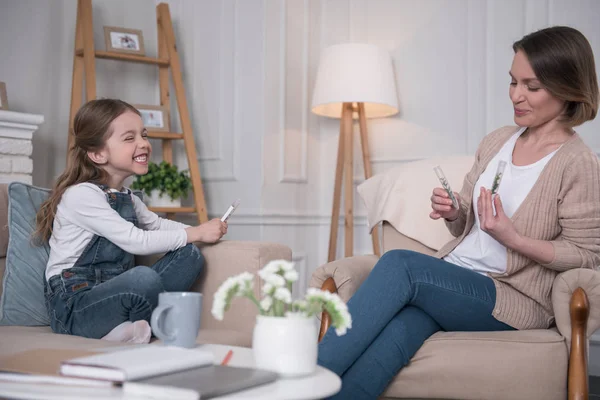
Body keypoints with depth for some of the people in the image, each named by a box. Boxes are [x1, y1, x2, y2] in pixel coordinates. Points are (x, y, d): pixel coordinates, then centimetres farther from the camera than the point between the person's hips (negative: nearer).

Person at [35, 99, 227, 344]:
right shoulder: (81, 194, -14)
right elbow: (135, 241, -20)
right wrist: (195, 233, -12)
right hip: (73, 310, -9)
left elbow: (156, 223, 28)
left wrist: (201, 232, 10)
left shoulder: (126, 197, 14)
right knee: (144, 277, -37)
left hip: (112, 294, 9)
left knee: (189, 255, -3)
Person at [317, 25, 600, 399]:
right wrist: (452, 212, -2)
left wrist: (513, 238, -18)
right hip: (453, 277, 5)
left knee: (400, 264, -30)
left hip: (514, 298, -5)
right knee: (393, 337, -31)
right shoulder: (497, 141, 14)